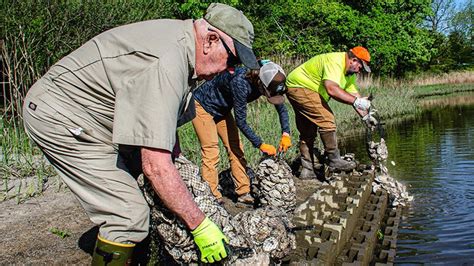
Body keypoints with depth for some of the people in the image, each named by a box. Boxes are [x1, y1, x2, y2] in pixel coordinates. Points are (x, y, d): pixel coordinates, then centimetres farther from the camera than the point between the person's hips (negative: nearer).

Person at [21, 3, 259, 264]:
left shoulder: (180, 35, 1)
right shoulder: (167, 63, -31)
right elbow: (156, 166, -33)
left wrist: (179, 160, 14)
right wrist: (200, 225, -24)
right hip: (58, 115, -10)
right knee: (130, 214, -16)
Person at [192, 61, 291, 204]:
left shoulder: (266, 82, -18)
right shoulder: (240, 83, -38)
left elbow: (282, 109, -4)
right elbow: (241, 121, -32)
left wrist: (285, 134, -17)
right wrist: (260, 144, -28)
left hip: (222, 109, 7)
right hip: (202, 106, -7)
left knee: (235, 148, 2)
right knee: (211, 151, -12)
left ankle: (243, 193, 6)